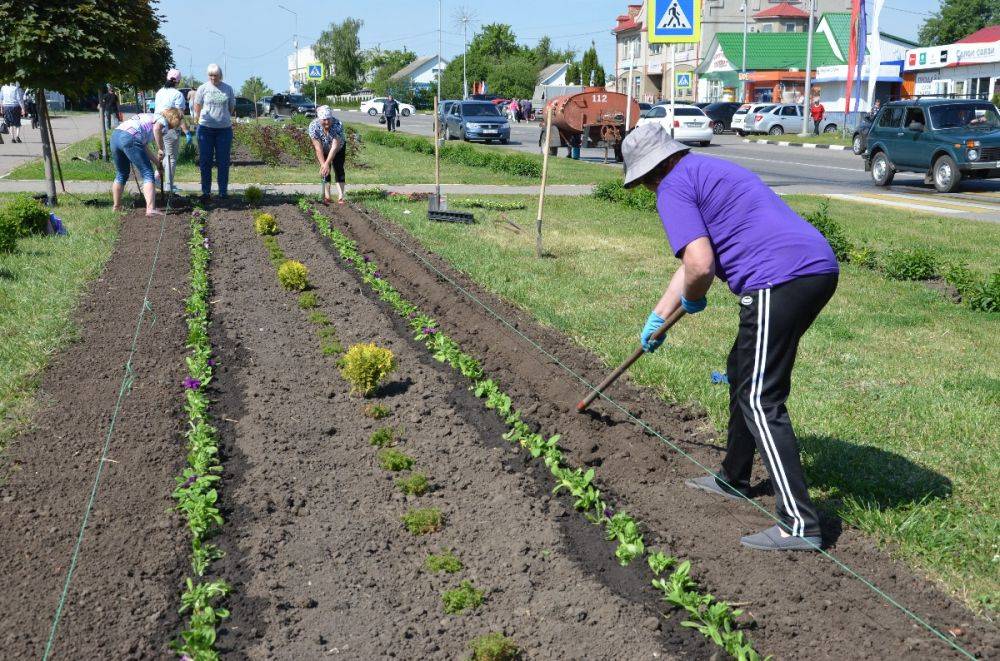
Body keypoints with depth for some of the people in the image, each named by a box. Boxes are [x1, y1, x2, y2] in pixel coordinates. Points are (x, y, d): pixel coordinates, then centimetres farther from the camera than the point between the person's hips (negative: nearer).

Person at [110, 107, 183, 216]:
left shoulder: (150, 117, 34)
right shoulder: (163, 120, 9)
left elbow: (144, 147, 30)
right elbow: (157, 128, -18)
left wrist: (157, 161, 31)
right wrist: (160, 149, -9)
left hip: (115, 135, 8)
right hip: (130, 138, -8)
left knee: (121, 174, 23)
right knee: (147, 173, -4)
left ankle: (117, 207, 31)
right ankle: (150, 209, -17)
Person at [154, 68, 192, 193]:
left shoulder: (159, 92, 12)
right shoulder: (177, 94, -12)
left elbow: (156, 110, 19)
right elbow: (180, 116, -17)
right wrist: (187, 132, -18)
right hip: (170, 130, -7)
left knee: (169, 155, 22)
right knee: (172, 157, 3)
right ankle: (169, 186, 6)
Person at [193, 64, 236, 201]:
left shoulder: (228, 89, 6)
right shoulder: (203, 88, 2)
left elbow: (231, 107, 14)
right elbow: (197, 107, 9)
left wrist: (223, 118, 12)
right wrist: (200, 120, 8)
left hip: (224, 129, 1)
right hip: (206, 128, -1)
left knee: (223, 162, 4)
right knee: (205, 161, 2)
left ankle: (223, 191, 11)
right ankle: (206, 191, 8)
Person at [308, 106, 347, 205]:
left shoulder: (338, 125, -37)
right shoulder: (313, 126, -32)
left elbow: (335, 147, -37)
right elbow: (318, 148, -31)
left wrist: (327, 164, -41)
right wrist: (323, 164, -37)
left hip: (338, 149, -1)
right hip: (323, 150, 1)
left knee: (338, 168, -9)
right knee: (324, 171, -7)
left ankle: (340, 197, -12)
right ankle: (326, 196, -4)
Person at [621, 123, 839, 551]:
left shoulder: (674, 187, -2)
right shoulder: (709, 171, 29)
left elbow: (700, 266, -17)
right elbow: (693, 261, 38)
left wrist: (692, 299, 7)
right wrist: (657, 317, 45)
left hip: (780, 280, -10)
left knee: (760, 400, -6)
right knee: (743, 373, 23)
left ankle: (799, 524, -7)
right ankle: (734, 479, 36)